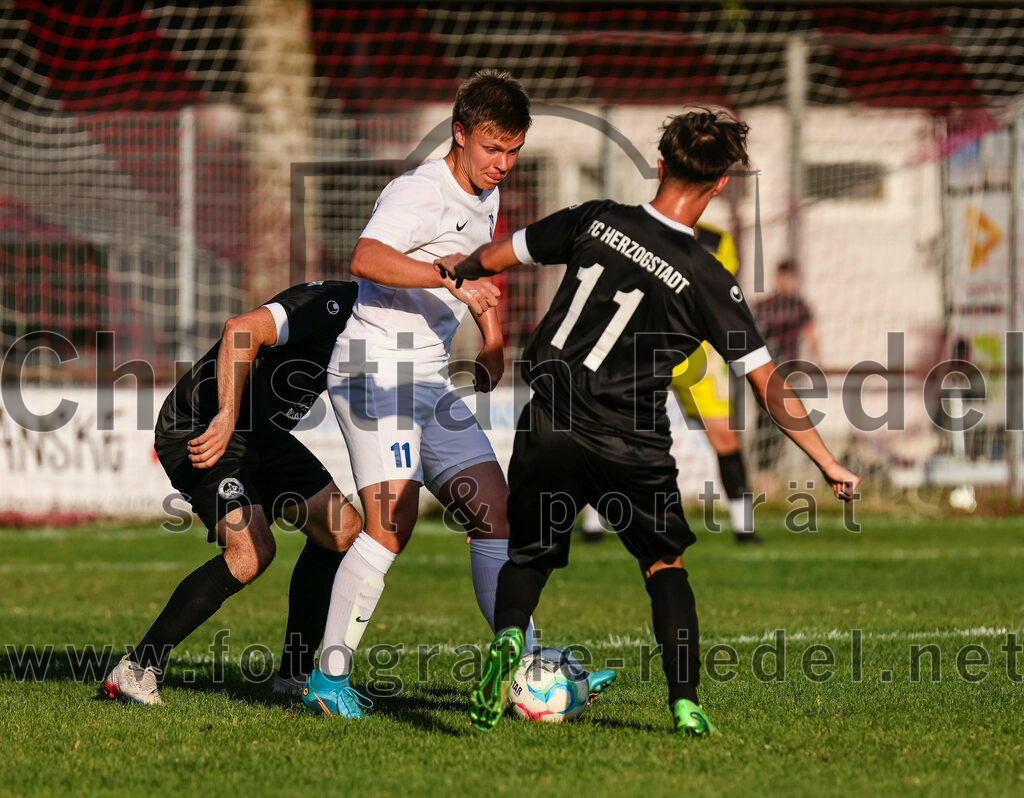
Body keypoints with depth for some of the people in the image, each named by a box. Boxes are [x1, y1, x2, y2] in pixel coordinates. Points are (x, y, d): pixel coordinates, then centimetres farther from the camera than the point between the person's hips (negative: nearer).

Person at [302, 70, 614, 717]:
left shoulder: (485, 198, 15)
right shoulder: (420, 194, -15)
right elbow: (367, 258, -33)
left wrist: (492, 342, 28)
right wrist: (454, 275, -41)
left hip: (431, 382, 9)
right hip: (377, 369, -9)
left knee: (496, 513, 4)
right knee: (393, 520, -21)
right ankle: (331, 677, -17)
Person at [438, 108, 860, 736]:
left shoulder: (597, 221, -1)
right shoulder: (708, 282, -8)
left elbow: (495, 258, 12)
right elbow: (769, 387, -7)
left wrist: (454, 269, 35)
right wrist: (829, 466, 1)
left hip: (551, 427, 2)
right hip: (632, 448, -2)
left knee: (529, 557, 18)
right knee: (665, 563, 18)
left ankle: (508, 636, -14)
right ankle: (686, 702, 3)